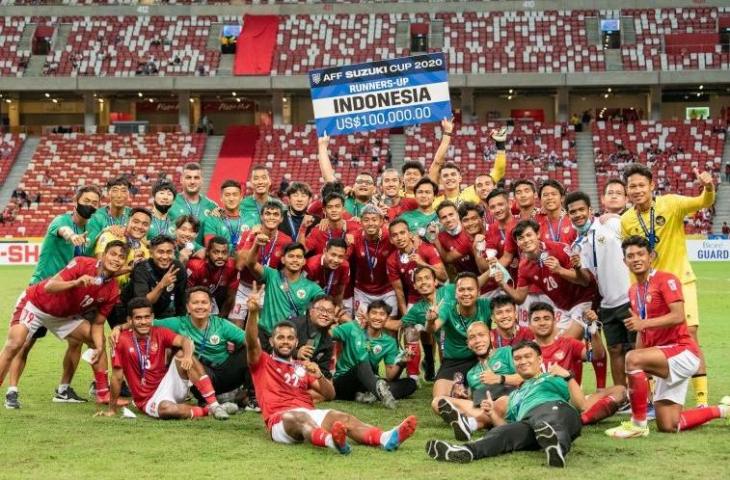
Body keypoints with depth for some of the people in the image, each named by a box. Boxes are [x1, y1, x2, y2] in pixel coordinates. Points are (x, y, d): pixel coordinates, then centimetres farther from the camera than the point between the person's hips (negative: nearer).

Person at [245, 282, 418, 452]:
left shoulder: (302, 367, 29)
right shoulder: (262, 363, 18)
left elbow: (330, 395, 19)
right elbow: (252, 343, -5)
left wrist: (319, 376, -3)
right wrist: (253, 312, -22)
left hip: (310, 414, 4)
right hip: (281, 420, -4)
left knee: (343, 417, -25)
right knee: (300, 417, -39)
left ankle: (386, 438, -52)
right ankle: (332, 441, -72)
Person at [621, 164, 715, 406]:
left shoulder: (670, 204, -12)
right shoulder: (626, 220, -2)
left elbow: (703, 203, -27)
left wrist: (708, 188, -47)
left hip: (680, 280, -3)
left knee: (690, 337, -8)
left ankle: (702, 400, -4)